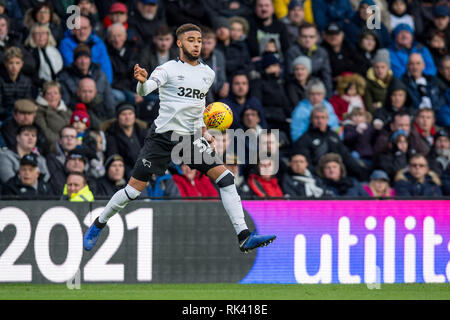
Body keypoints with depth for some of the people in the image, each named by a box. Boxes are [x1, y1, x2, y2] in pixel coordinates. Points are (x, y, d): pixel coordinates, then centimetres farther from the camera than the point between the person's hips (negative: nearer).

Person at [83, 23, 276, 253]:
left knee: (224, 178, -11)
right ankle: (98, 225, 19)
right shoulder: (169, 69, -6)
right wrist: (142, 81, -44)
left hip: (191, 139, 5)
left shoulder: (208, 74, 12)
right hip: (163, 137, -4)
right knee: (133, 189, -4)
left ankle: (244, 237, -12)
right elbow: (144, 90, -22)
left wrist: (203, 131, 16)